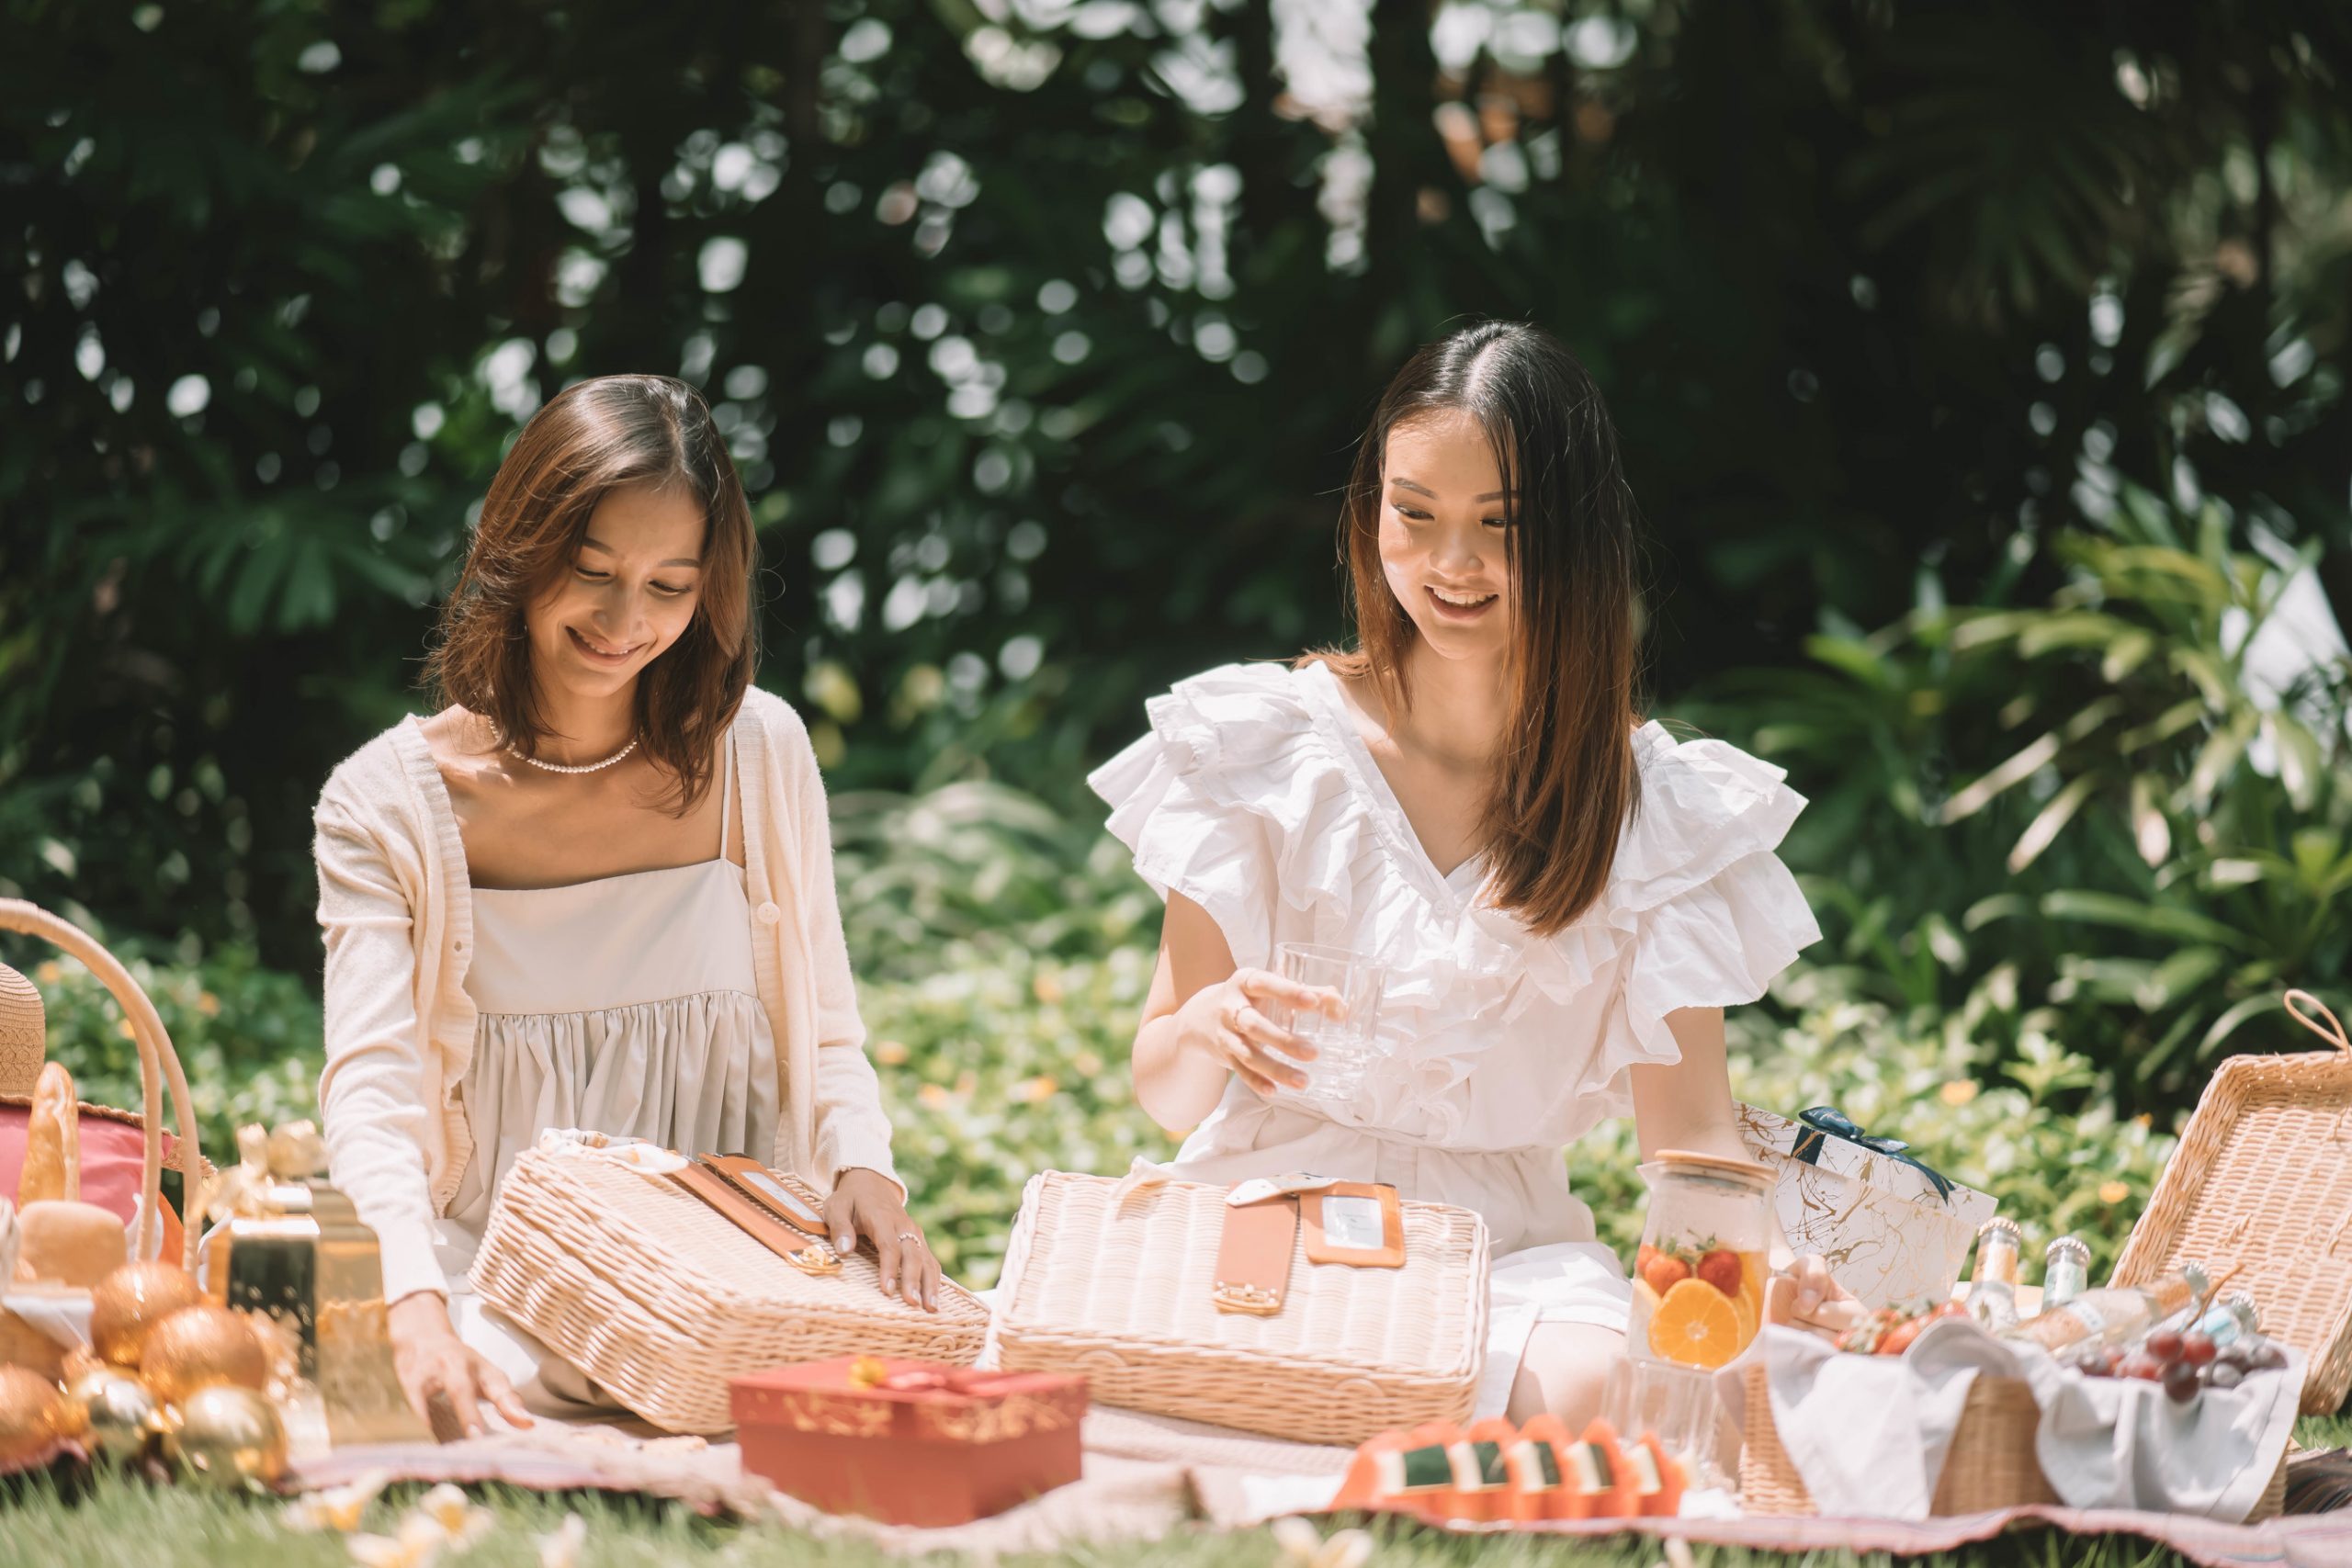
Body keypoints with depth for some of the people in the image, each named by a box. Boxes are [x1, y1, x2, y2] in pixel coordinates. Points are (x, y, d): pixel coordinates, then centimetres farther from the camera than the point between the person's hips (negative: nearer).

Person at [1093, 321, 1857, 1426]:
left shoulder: (1656, 807, 3)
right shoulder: (1265, 743, 1)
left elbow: (1688, 1130, -1)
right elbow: (1161, 1088, 4)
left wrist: (1764, 1264, -24)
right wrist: (1209, 1028, -22)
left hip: (1512, 1250, 1)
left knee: (1594, 1391, -35)